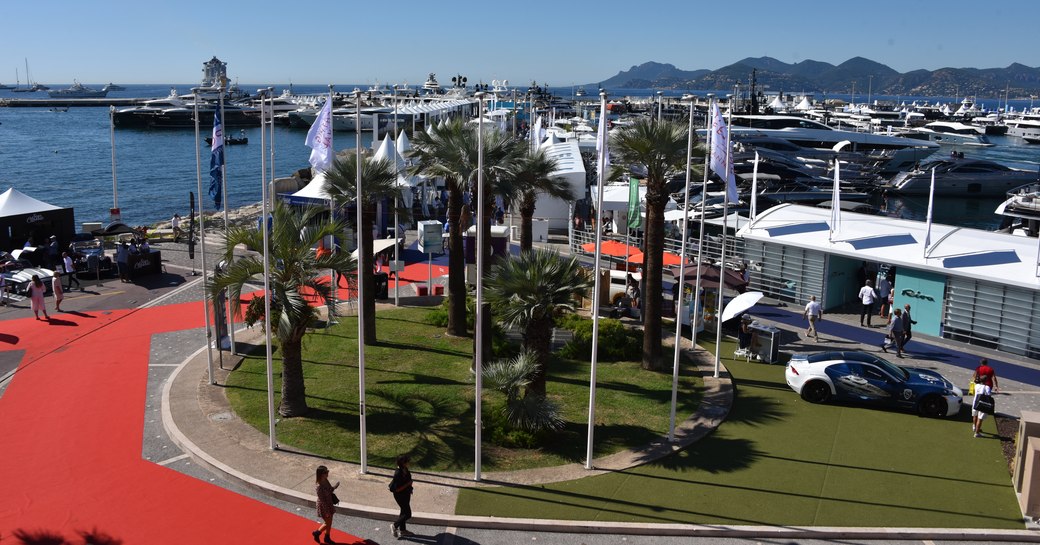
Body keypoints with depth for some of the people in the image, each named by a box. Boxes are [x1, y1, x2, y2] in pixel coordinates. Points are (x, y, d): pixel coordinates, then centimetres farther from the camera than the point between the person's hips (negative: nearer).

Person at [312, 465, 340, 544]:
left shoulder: (325, 481, -7)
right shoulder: (319, 486, -31)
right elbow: (322, 500, -25)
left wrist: (335, 486, -7)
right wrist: (327, 511, -19)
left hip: (329, 504, 8)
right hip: (323, 507, -8)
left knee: (329, 523, 19)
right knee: (327, 523, 8)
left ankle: (327, 538, 38)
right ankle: (316, 533, 33)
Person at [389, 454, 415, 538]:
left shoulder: (405, 470, -5)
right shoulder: (398, 474, -32)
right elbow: (397, 489, -28)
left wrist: (410, 488, 19)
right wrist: (408, 484, -28)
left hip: (406, 494, 9)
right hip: (400, 495, -9)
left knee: (404, 512, 21)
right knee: (407, 513, 0)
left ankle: (402, 530, 38)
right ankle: (395, 525, 21)